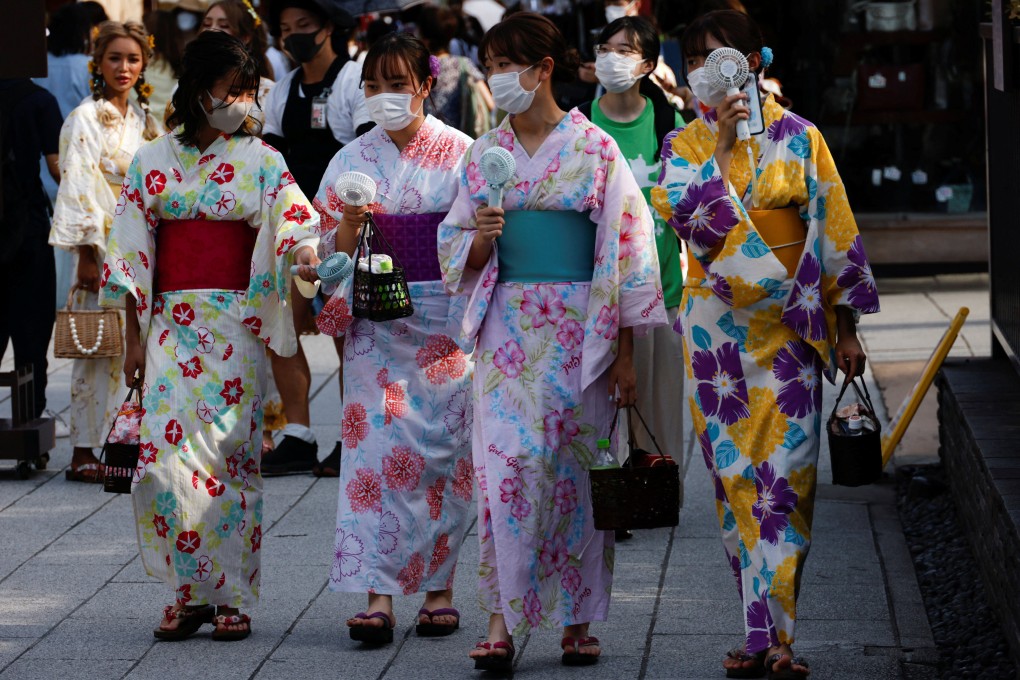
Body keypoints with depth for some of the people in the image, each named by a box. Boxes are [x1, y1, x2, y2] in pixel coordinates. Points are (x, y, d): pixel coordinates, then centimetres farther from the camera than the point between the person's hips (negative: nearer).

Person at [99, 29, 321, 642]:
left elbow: (295, 221, -8)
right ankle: (190, 591, 3)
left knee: (232, 456, -2)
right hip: (172, 323, 1)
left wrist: (307, 255, -31)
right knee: (166, 456, -8)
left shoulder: (261, 160, 5)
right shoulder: (153, 161, 8)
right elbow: (132, 252, 9)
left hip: (238, 325, -1)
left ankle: (232, 596, 6)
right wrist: (134, 336, 4)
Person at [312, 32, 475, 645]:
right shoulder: (353, 161, 7)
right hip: (377, 322, 1)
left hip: (447, 319, -1)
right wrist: (349, 227, -14)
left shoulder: (461, 153, 1)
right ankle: (378, 597, -12)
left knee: (443, 451, 1)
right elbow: (332, 251, 7)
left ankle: (439, 588, 11)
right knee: (375, 446, -8)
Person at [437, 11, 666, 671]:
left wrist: (625, 351, -5)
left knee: (575, 464, 2)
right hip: (508, 328, 2)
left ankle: (577, 620, 11)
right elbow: (456, 251, 12)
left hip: (580, 330, -2)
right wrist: (480, 238, -12)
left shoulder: (595, 149, -1)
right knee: (507, 463, -8)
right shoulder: (484, 153, 9)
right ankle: (502, 621, -8)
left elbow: (625, 251, -2)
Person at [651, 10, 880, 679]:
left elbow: (833, 229, 3)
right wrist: (724, 145, -13)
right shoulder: (686, 144, 7)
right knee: (736, 475, 3)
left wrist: (844, 324, 0)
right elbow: (691, 219, -10)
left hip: (788, 321, -2)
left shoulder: (797, 137, 2)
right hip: (718, 320, 2)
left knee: (784, 473, -9)